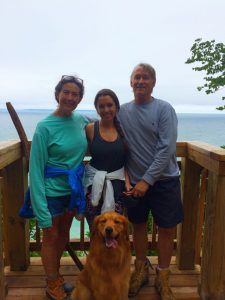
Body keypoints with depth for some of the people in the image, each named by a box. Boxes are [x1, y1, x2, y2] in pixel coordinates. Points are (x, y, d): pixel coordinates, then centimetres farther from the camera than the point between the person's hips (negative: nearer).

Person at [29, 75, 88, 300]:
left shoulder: (80, 120, -3)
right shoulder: (45, 126, -18)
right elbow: (36, 168, -17)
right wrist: (41, 208, -19)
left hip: (73, 189, 6)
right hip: (52, 191, -5)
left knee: (64, 234, 22)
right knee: (51, 237, 13)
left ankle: (56, 275, 46)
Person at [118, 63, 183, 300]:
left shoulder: (164, 109, -8)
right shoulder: (123, 111, 2)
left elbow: (167, 149, -15)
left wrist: (147, 180, -18)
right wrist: (126, 179, -5)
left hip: (164, 180, -2)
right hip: (134, 181, 3)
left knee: (166, 229, 8)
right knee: (138, 225, 15)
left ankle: (162, 278, 29)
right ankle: (140, 270, 37)